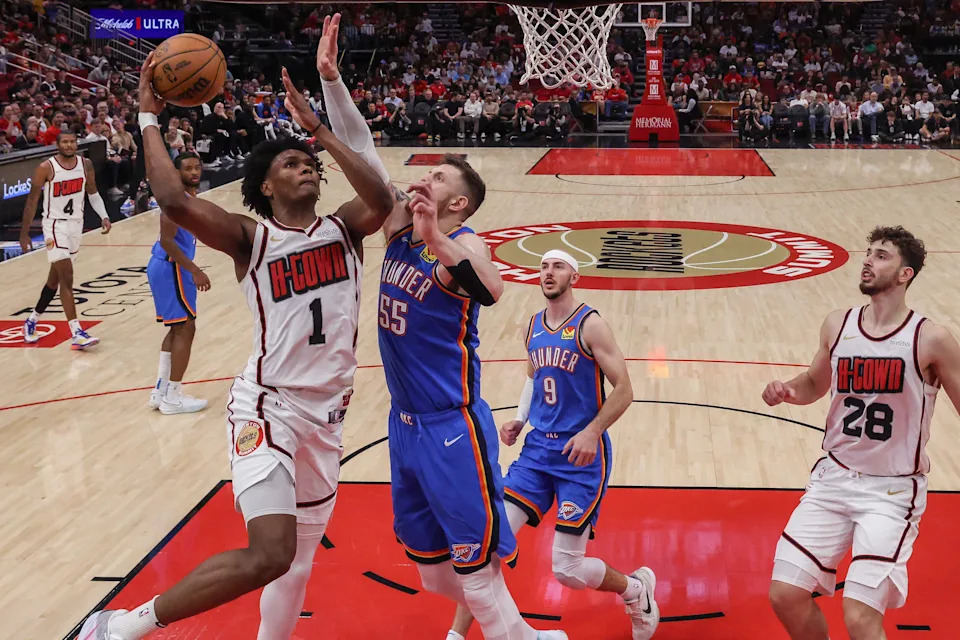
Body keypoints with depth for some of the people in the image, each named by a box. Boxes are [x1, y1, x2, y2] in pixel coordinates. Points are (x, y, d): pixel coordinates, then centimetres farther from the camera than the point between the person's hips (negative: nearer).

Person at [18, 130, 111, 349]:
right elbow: (32, 201, -7)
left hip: (76, 224, 6)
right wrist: (24, 233, -6)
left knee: (56, 277, 15)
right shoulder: (46, 168, -13)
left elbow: (93, 193, 14)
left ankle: (32, 320, 34)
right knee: (67, 277, -14)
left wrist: (104, 216, -1)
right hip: (55, 224, -6)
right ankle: (77, 334, -16)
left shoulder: (86, 165, 0)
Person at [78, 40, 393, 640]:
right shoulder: (250, 239, -5)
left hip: (326, 413, 6)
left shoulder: (344, 229, 5)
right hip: (268, 407, -5)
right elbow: (175, 201, -22)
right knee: (268, 555, -23)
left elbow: (383, 199, -18)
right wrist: (150, 119, -12)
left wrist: (318, 127, -16)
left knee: (299, 562, 16)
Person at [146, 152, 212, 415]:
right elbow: (167, 241, -25)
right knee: (185, 328, -6)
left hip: (168, 267, 10)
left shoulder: (188, 196, 13)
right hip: (170, 268, -10)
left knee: (177, 329, 16)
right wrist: (195, 271, -25)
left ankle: (160, 391, 22)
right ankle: (172, 398, -1)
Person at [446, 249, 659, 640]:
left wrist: (592, 433, -23)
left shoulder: (590, 326, -10)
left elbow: (623, 391, -11)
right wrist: (519, 419, 11)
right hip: (538, 448, 6)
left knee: (567, 569, -5)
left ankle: (637, 587, 26)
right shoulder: (532, 327, 10)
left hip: (582, 456, -5)